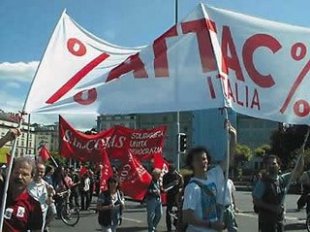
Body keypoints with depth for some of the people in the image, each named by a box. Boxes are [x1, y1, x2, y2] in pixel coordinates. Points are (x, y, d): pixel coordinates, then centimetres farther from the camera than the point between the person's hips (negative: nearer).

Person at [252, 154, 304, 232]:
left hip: (279, 218, 6)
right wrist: (272, 207, -20)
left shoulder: (283, 179, 4)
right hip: (266, 219, -6)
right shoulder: (263, 182, -12)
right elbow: (256, 200, -13)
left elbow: (297, 172, 2)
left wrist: (302, 156, -8)